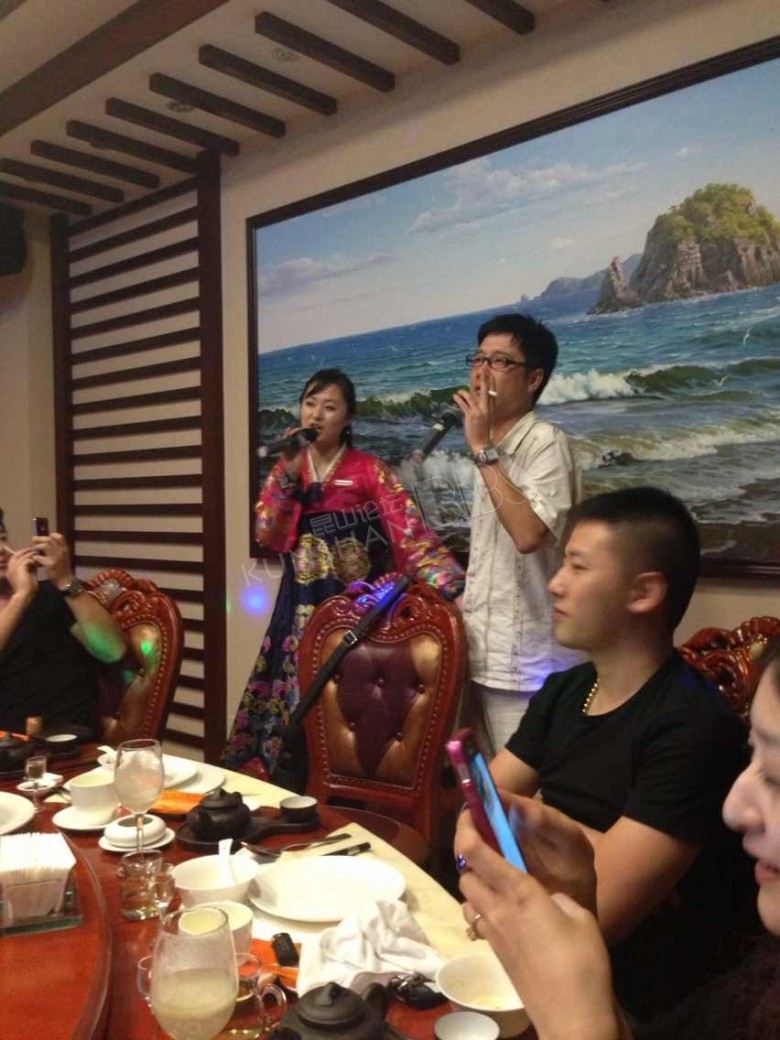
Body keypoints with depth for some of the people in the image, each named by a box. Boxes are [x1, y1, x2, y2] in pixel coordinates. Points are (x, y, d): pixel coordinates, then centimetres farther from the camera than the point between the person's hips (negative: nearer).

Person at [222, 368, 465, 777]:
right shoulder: (286, 468, 9)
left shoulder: (369, 470, -4)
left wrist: (452, 587, -26)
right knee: (297, 705, 7)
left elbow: (411, 532, -13)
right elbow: (266, 535, -1)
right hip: (302, 609, 4)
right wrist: (289, 474, -11)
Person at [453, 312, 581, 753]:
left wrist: (482, 448, -24)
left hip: (524, 661, -8)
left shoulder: (546, 442, -14)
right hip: (485, 652, 8)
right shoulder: (495, 448, 13)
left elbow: (528, 533, -30)